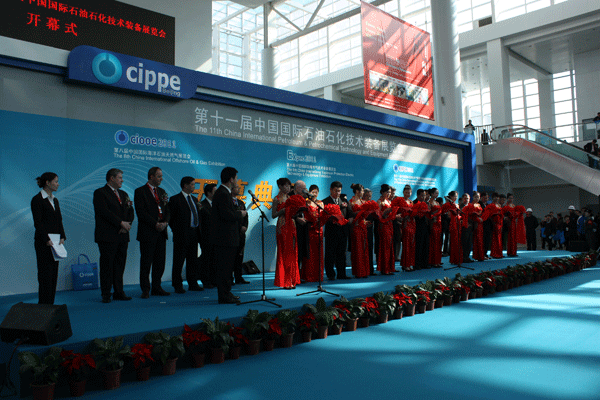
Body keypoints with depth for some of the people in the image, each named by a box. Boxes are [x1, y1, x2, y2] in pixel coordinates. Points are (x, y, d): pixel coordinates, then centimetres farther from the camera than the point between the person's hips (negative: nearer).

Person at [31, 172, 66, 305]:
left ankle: (50, 303, 14)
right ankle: (44, 304, 2)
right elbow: (37, 223, -13)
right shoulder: (37, 199, -8)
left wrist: (62, 237, 1)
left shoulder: (55, 200, 15)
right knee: (45, 273, -5)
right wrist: (46, 239, -18)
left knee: (54, 273, 8)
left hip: (55, 241, 7)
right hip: (43, 242, -7)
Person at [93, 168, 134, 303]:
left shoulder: (123, 194, 20)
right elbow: (104, 212, -15)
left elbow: (131, 212, 16)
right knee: (107, 265, -2)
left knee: (120, 264, 8)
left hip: (122, 236, 6)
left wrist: (127, 224, -4)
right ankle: (106, 294, 5)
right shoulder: (100, 193, -3)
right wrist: (121, 223, -15)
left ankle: (118, 292, 15)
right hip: (107, 236, -6)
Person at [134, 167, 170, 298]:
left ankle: (156, 287, 17)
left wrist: (165, 222, -3)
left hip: (161, 232, 6)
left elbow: (167, 210, 17)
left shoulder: (162, 192, 17)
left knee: (160, 262, 8)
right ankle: (145, 289, 7)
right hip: (147, 232, -6)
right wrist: (155, 224, -15)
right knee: (146, 262, -1)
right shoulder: (140, 191, -3)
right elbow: (141, 212, -11)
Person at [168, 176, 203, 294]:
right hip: (182, 235, -7)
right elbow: (170, 218, -5)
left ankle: (193, 284, 19)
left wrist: (198, 231, 12)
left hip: (194, 234, 7)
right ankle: (178, 286, 8)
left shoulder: (194, 199, 17)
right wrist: (176, 231, -7)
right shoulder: (175, 199, -5)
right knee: (179, 262, 0)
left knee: (193, 261, 11)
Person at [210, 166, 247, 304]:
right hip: (224, 238, -11)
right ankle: (224, 297, 2)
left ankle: (225, 293, 25)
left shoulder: (224, 193, 17)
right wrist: (240, 214, -10)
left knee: (225, 268, 16)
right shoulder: (223, 194, -17)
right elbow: (227, 215, -25)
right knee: (225, 268, -4)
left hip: (225, 237, 11)